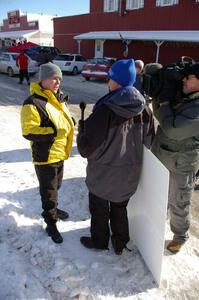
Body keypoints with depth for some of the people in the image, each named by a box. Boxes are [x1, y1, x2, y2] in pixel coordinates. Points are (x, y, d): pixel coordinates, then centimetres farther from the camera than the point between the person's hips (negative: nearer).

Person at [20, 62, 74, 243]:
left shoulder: (58, 99, 9)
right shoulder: (33, 103, -20)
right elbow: (29, 132, -25)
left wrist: (69, 123, 7)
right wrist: (54, 132, -29)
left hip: (59, 154, 9)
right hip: (45, 157, -8)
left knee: (56, 186, 25)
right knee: (49, 191, 5)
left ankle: (52, 209, 48)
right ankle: (51, 223, 23)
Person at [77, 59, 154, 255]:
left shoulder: (104, 112, -27)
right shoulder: (144, 110, -10)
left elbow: (86, 149, -22)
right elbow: (147, 141, 2)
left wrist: (82, 127, -5)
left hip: (103, 175, -5)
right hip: (129, 174, 5)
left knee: (99, 209, 20)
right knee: (120, 208, 25)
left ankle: (99, 241, 41)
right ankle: (120, 243, 41)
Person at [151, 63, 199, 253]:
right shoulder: (182, 98, 3)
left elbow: (172, 129, -31)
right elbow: (158, 114, 13)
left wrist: (165, 103, -17)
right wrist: (159, 95, -4)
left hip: (181, 165, -8)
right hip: (160, 158, 8)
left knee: (178, 205, 11)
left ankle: (180, 236, 35)